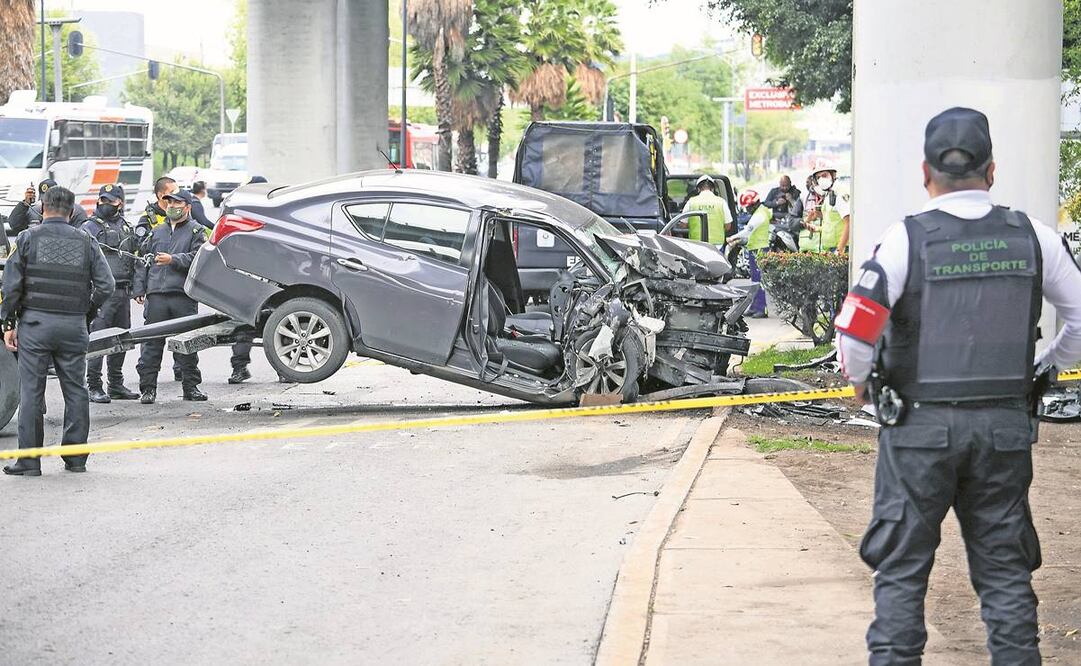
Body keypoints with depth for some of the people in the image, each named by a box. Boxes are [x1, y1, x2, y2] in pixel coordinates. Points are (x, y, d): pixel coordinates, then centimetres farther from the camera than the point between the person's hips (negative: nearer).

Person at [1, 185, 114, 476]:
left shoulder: (28, 238, -1)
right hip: (74, 326, 2)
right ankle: (76, 457, 12)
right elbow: (105, 285, 0)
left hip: (35, 322, -2)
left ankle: (29, 460, 1)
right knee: (75, 390, 9)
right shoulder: (85, 242, 5)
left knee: (31, 391, 1)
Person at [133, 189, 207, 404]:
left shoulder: (196, 231, 6)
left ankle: (191, 386, 12)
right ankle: (148, 388, 2)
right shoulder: (157, 232, 19)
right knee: (152, 343, -1)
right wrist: (139, 289, 8)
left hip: (184, 294, -3)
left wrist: (173, 260, -17)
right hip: (156, 295, 3)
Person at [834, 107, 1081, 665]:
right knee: (1004, 569, 12)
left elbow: (855, 331, -17)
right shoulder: (1032, 238, 1)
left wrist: (859, 380, 3)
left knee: (901, 567, 7)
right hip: (1006, 426, 3)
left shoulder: (908, 238, -10)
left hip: (921, 426, -3)